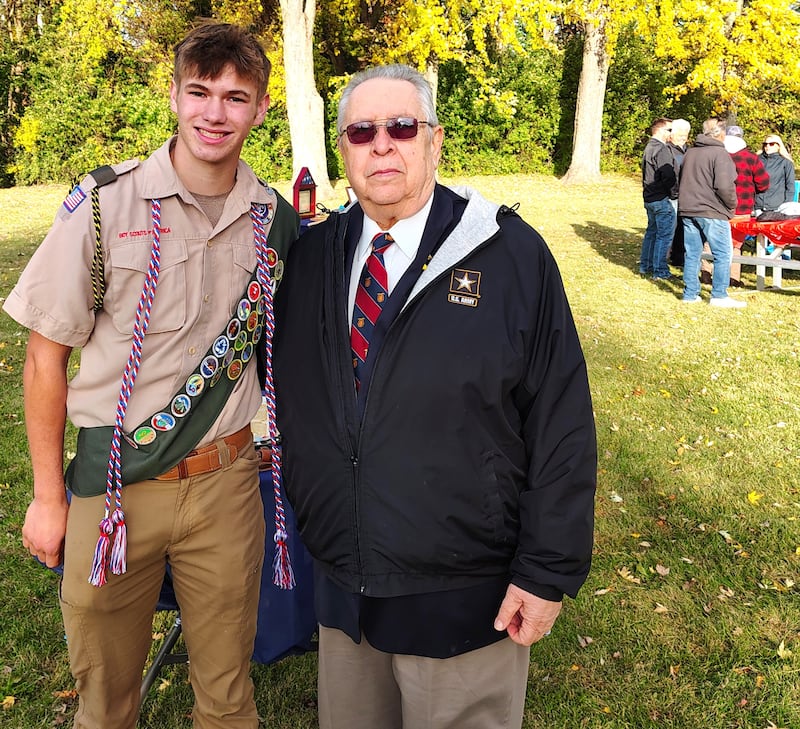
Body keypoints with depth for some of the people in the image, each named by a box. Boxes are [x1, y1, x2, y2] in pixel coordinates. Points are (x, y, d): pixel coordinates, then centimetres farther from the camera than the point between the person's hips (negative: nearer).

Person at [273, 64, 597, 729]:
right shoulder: (313, 257, 2)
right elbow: (288, 390, 13)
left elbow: (562, 421, -11)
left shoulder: (512, 255, -11)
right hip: (342, 585, 4)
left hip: (465, 599, -4)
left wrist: (548, 571, -11)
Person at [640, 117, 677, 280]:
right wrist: (675, 192, -8)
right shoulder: (662, 150, -17)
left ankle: (645, 266, 25)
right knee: (664, 235, -3)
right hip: (662, 199, -10)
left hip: (649, 198, 10)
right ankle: (660, 271, 0)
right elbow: (668, 176, -23)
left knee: (652, 231, 19)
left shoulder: (649, 148, 15)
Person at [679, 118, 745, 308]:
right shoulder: (720, 154, -11)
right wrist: (732, 204, -3)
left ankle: (690, 293, 13)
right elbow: (724, 186, -18)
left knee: (692, 254, 10)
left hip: (688, 210, 7)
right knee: (723, 254, 2)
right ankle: (719, 296, 2)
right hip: (712, 213, -7)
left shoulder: (690, 153, 12)